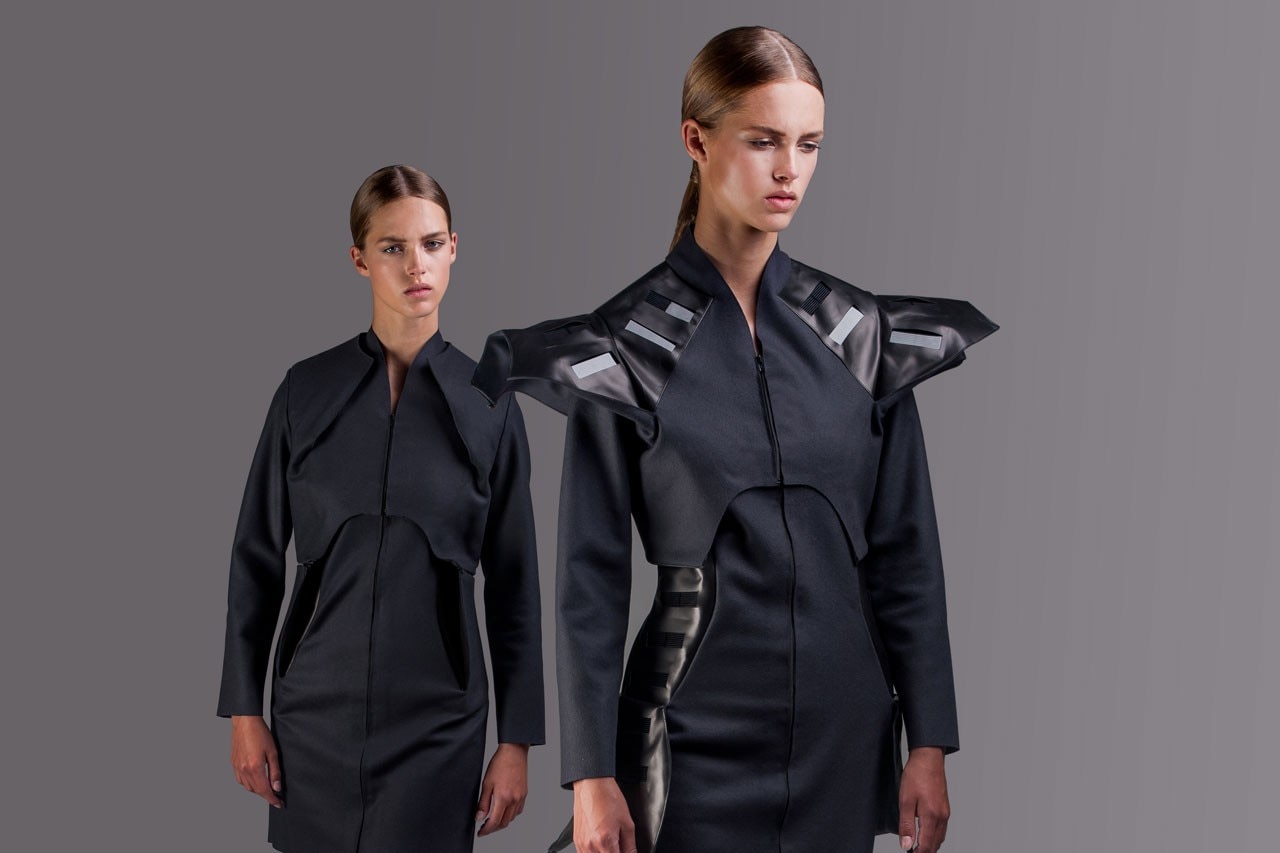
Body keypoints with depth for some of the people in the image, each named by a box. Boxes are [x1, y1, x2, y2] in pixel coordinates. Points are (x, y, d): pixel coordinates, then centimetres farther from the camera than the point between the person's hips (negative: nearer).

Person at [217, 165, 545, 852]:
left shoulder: (487, 403, -1)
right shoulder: (307, 389, 1)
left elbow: (512, 582, 1)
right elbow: (258, 554, 5)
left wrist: (517, 741, 0)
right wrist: (244, 710, 1)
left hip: (437, 718, -1)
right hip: (315, 710, 1)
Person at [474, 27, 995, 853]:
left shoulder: (863, 334, 3)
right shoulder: (625, 348, -5)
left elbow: (907, 551, 4)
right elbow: (592, 575, -4)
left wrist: (930, 745, 1)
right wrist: (592, 774, -6)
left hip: (846, 725, 3)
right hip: (698, 732, -3)